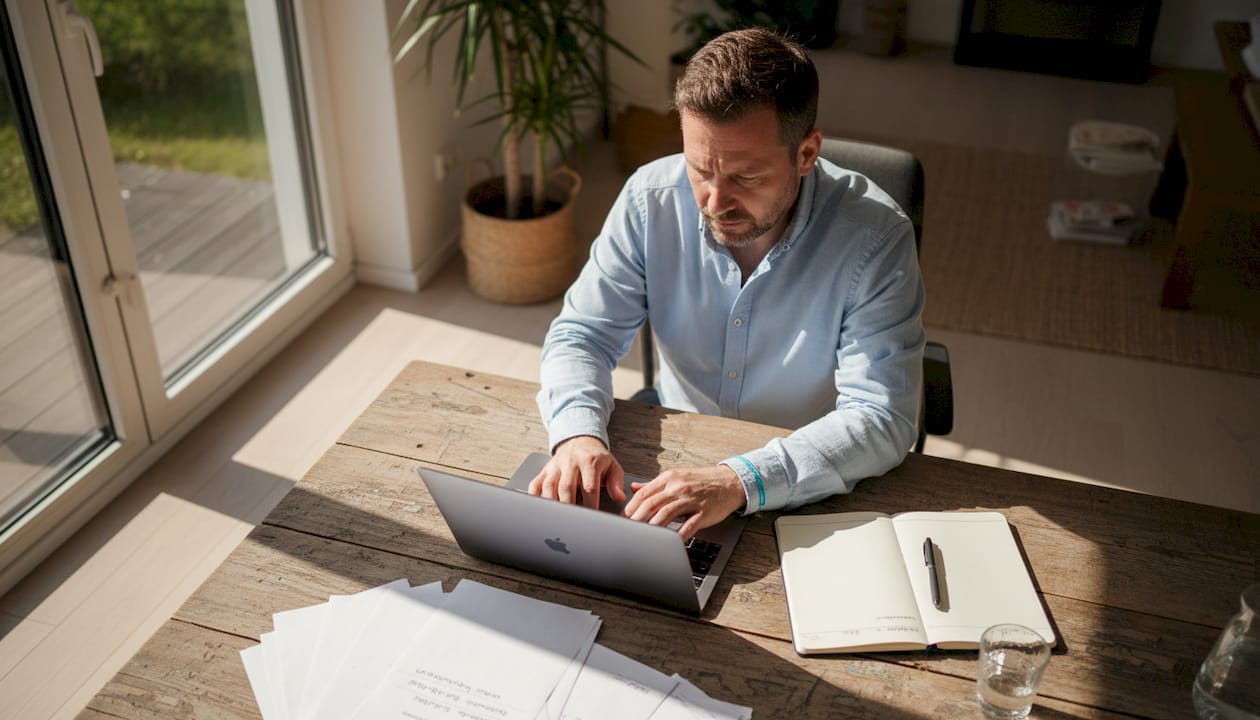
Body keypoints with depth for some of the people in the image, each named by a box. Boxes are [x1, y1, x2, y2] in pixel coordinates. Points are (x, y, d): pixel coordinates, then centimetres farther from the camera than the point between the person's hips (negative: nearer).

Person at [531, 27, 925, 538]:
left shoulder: (875, 238, -22)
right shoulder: (650, 199, -13)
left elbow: (882, 419, -26)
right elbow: (582, 334, -6)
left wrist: (740, 482, -40)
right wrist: (577, 432, -28)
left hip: (811, 492, -1)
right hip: (673, 459, 2)